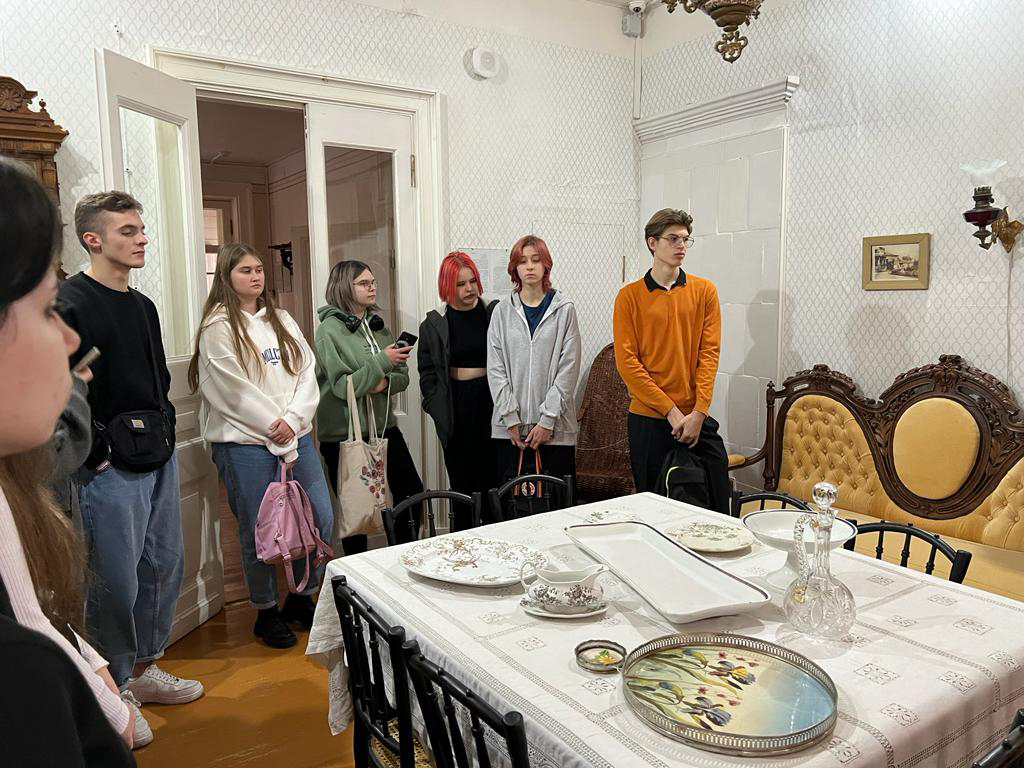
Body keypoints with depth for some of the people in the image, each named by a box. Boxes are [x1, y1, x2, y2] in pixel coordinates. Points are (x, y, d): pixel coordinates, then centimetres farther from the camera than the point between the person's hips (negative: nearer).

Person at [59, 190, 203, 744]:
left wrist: (165, 430, 12)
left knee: (163, 568, 16)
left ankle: (144, 669, 34)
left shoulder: (142, 306, 13)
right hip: (111, 469, -8)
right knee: (116, 581, 3)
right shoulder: (70, 303, -12)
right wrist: (93, 452, -15)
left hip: (159, 459, 8)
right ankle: (113, 692, 22)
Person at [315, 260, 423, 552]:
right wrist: (382, 361, -20)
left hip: (383, 426, 6)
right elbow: (343, 387, -17)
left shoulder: (378, 325, 7)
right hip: (344, 433, -6)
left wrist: (385, 382, -12)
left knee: (412, 495, 8)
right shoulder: (329, 330, -10)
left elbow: (403, 376, 9)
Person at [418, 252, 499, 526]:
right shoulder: (434, 324, 3)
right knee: (462, 480, 7)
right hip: (456, 408, 0)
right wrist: (438, 408, -2)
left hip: (490, 401, 0)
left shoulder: (494, 314, 2)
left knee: (493, 475, 3)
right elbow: (427, 373, 7)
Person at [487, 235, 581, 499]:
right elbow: (495, 368, 3)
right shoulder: (503, 311, 6)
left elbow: (568, 368, -4)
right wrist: (511, 418, -5)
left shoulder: (564, 309, 1)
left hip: (555, 426, -1)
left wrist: (547, 419, -9)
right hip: (510, 427, 2)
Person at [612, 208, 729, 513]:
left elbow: (709, 353, -1)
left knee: (716, 504, 5)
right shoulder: (629, 296, -1)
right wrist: (671, 411, -12)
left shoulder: (704, 290, 4)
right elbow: (626, 361, -7)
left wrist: (698, 413, -10)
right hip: (647, 419, -1)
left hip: (697, 417, 2)